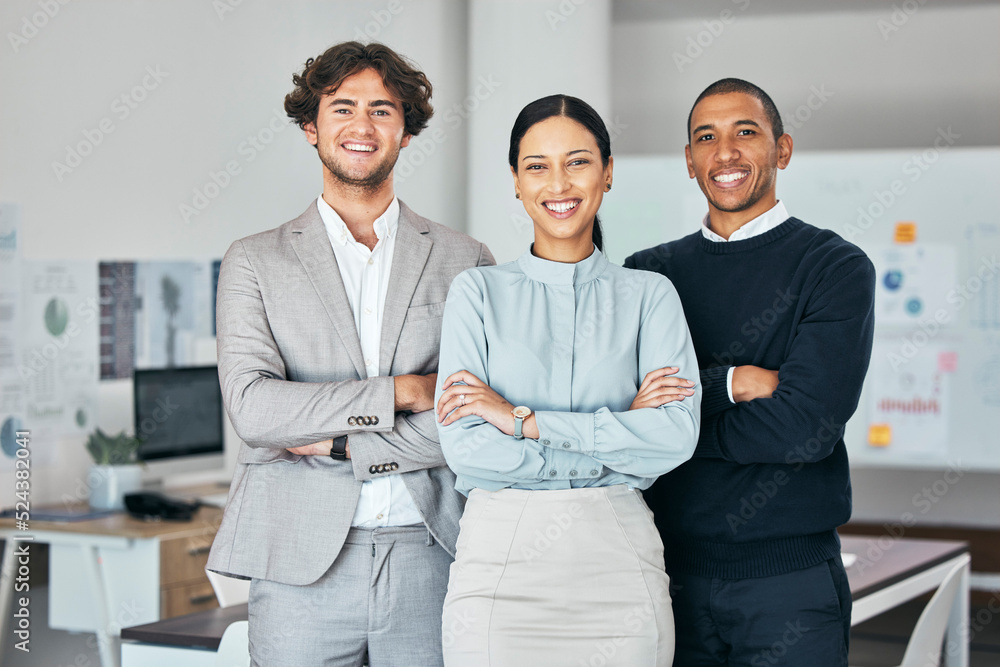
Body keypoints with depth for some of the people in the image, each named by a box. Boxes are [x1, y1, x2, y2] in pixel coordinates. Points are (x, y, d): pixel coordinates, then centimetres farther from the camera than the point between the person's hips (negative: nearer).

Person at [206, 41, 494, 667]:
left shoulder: (466, 261, 8)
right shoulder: (255, 262, 7)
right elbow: (252, 405, -7)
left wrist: (338, 443, -8)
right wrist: (404, 390, -10)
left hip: (430, 554, 1)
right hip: (300, 564, 0)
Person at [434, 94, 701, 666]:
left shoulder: (649, 295, 6)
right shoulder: (479, 292, 4)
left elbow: (678, 433, -9)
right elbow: (465, 446, -6)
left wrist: (523, 419, -11)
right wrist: (618, 439, -9)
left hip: (618, 560, 1)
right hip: (501, 557, 0)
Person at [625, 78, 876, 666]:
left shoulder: (836, 269, -2)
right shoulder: (649, 274, 9)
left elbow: (807, 428, -14)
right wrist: (731, 382, -15)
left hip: (790, 577, -3)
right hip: (670, 569, 3)